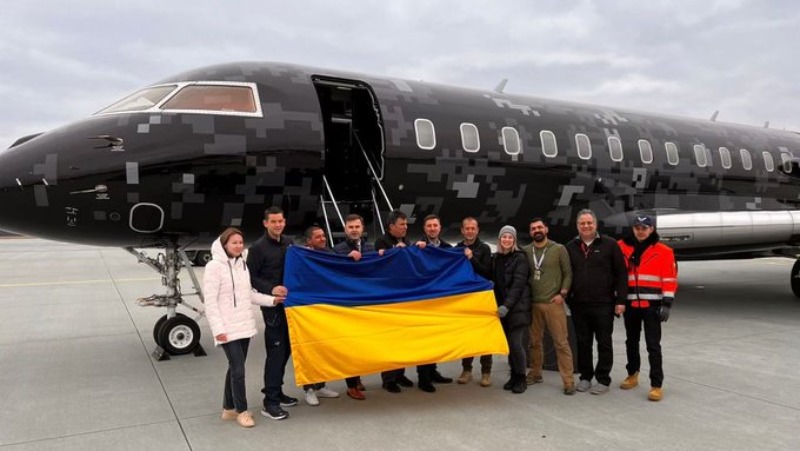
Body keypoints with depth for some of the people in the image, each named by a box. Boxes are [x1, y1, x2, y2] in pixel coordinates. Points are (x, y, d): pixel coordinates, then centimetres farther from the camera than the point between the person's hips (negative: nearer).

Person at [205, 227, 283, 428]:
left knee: (234, 368, 14)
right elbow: (210, 301, -13)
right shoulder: (214, 266, -11)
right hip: (228, 328, -7)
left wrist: (271, 300, 4)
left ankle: (228, 408, 27)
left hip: (245, 325, 7)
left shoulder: (242, 264, 10)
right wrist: (217, 328, -19)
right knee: (238, 370, -5)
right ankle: (241, 411, 11)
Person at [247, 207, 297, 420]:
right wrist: (271, 289, -21)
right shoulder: (258, 248, -10)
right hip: (272, 305, -7)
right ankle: (270, 401, 0)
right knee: (276, 350, -6)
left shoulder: (288, 242, 9)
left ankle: (276, 391, 26)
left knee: (286, 348, 13)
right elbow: (250, 277, -10)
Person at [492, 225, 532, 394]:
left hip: (517, 308, -5)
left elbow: (518, 284, -13)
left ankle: (521, 378, 6)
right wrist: (498, 305, 3)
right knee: (508, 343, 8)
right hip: (502, 308, 5)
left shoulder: (520, 258, -5)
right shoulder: (495, 258, 12)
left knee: (516, 343, -8)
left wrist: (507, 305, -21)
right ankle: (514, 375, 20)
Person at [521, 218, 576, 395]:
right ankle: (535, 373, 23)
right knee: (535, 341, 10)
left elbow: (568, 273, 2)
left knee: (561, 342, -3)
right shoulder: (525, 251, 6)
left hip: (553, 303, -2)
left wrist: (562, 293, -8)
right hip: (533, 303, 3)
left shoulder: (559, 249, 1)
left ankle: (568, 380, 2)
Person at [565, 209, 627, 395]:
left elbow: (621, 274, -4)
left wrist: (620, 300, -8)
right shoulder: (571, 247, 8)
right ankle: (585, 376, 23)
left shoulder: (610, 245, -2)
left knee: (604, 343, 5)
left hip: (604, 304, -3)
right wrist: (567, 298, 8)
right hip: (578, 305, 3)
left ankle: (603, 380, 15)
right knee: (583, 343, 11)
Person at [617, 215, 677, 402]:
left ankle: (656, 385, 3)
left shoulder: (663, 251, -3)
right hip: (630, 304, 3)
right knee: (631, 341, 16)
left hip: (652, 305, -3)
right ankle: (632, 374, 34)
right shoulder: (622, 248, 4)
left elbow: (670, 279, -4)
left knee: (653, 345, -3)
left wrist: (667, 304, -10)